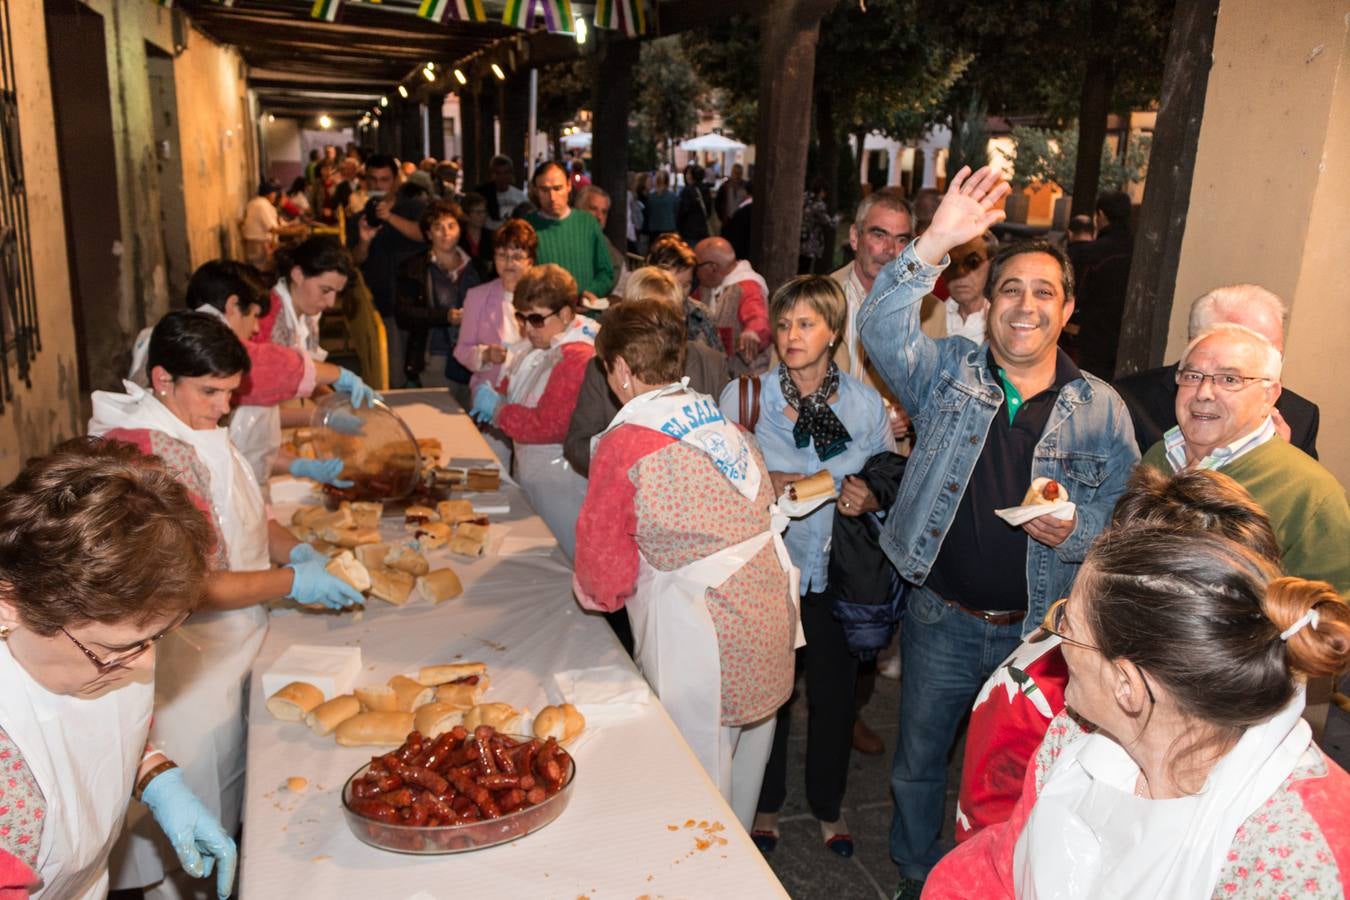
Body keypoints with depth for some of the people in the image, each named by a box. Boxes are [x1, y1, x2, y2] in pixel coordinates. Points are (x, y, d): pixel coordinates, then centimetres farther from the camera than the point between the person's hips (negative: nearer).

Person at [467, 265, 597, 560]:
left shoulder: (577, 358, -27)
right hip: (531, 473, 10)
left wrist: (497, 408, -17)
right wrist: (497, 396, 1)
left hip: (559, 488, -10)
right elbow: (520, 388, 22)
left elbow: (548, 426, -29)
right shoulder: (544, 346, 6)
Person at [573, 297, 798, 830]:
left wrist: (591, 589, 14)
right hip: (769, 628, 8)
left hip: (702, 646, -8)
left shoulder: (625, 445, -15)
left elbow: (604, 580, -10)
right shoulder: (727, 428, 4)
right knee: (744, 766, 26)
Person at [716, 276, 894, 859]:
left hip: (840, 575, 1)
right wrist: (764, 486, -20)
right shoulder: (742, 396, -6)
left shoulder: (867, 404, -2)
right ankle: (765, 803, 40)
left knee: (834, 696, 16)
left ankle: (828, 806, 42)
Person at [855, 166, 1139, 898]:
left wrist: (1075, 531, -21)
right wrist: (933, 246, -32)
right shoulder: (946, 371, -3)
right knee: (918, 760, 17)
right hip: (941, 617, 0)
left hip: (1040, 627, 0)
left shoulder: (1101, 408, -2)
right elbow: (882, 331, -21)